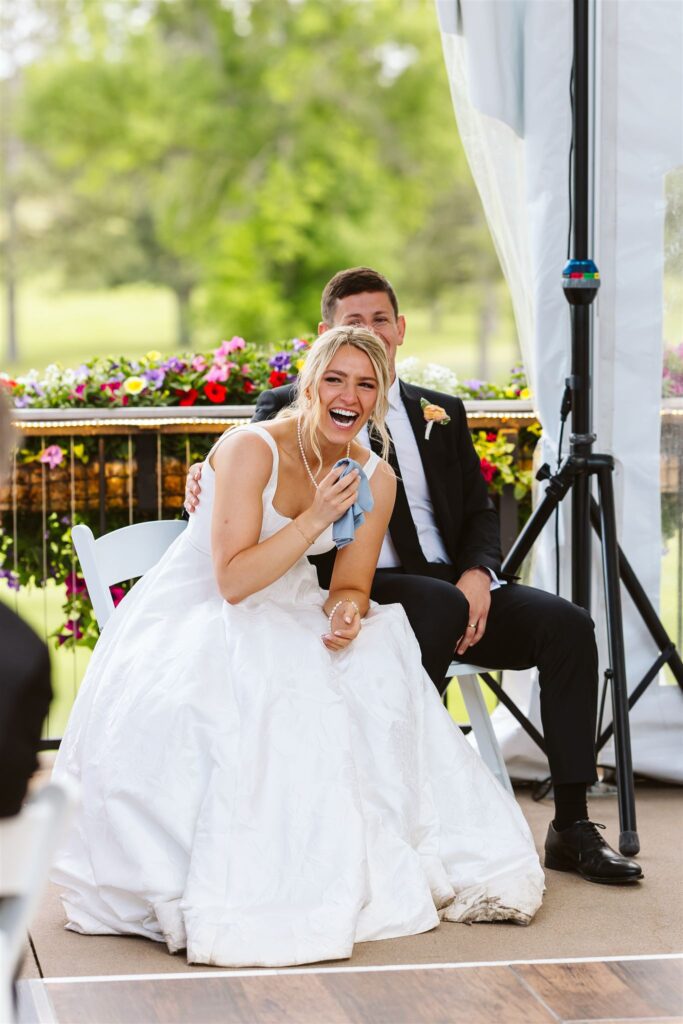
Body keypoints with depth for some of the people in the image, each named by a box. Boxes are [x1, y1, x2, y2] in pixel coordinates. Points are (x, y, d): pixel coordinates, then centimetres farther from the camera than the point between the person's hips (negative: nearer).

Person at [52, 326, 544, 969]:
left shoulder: (374, 479, -2)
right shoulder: (251, 449, -20)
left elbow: (349, 586, 4)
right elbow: (233, 581, -24)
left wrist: (347, 611, -20)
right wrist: (316, 517, -29)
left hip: (288, 624, 6)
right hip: (198, 621, -6)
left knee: (375, 669, -22)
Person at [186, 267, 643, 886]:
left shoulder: (441, 414, 21)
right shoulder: (291, 408, 9)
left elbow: (480, 511, 16)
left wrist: (477, 574, -5)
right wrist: (206, 481, -28)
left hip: (454, 585, 5)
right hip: (362, 591, -5)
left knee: (567, 624, -18)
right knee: (439, 606, -36)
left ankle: (572, 826, -15)